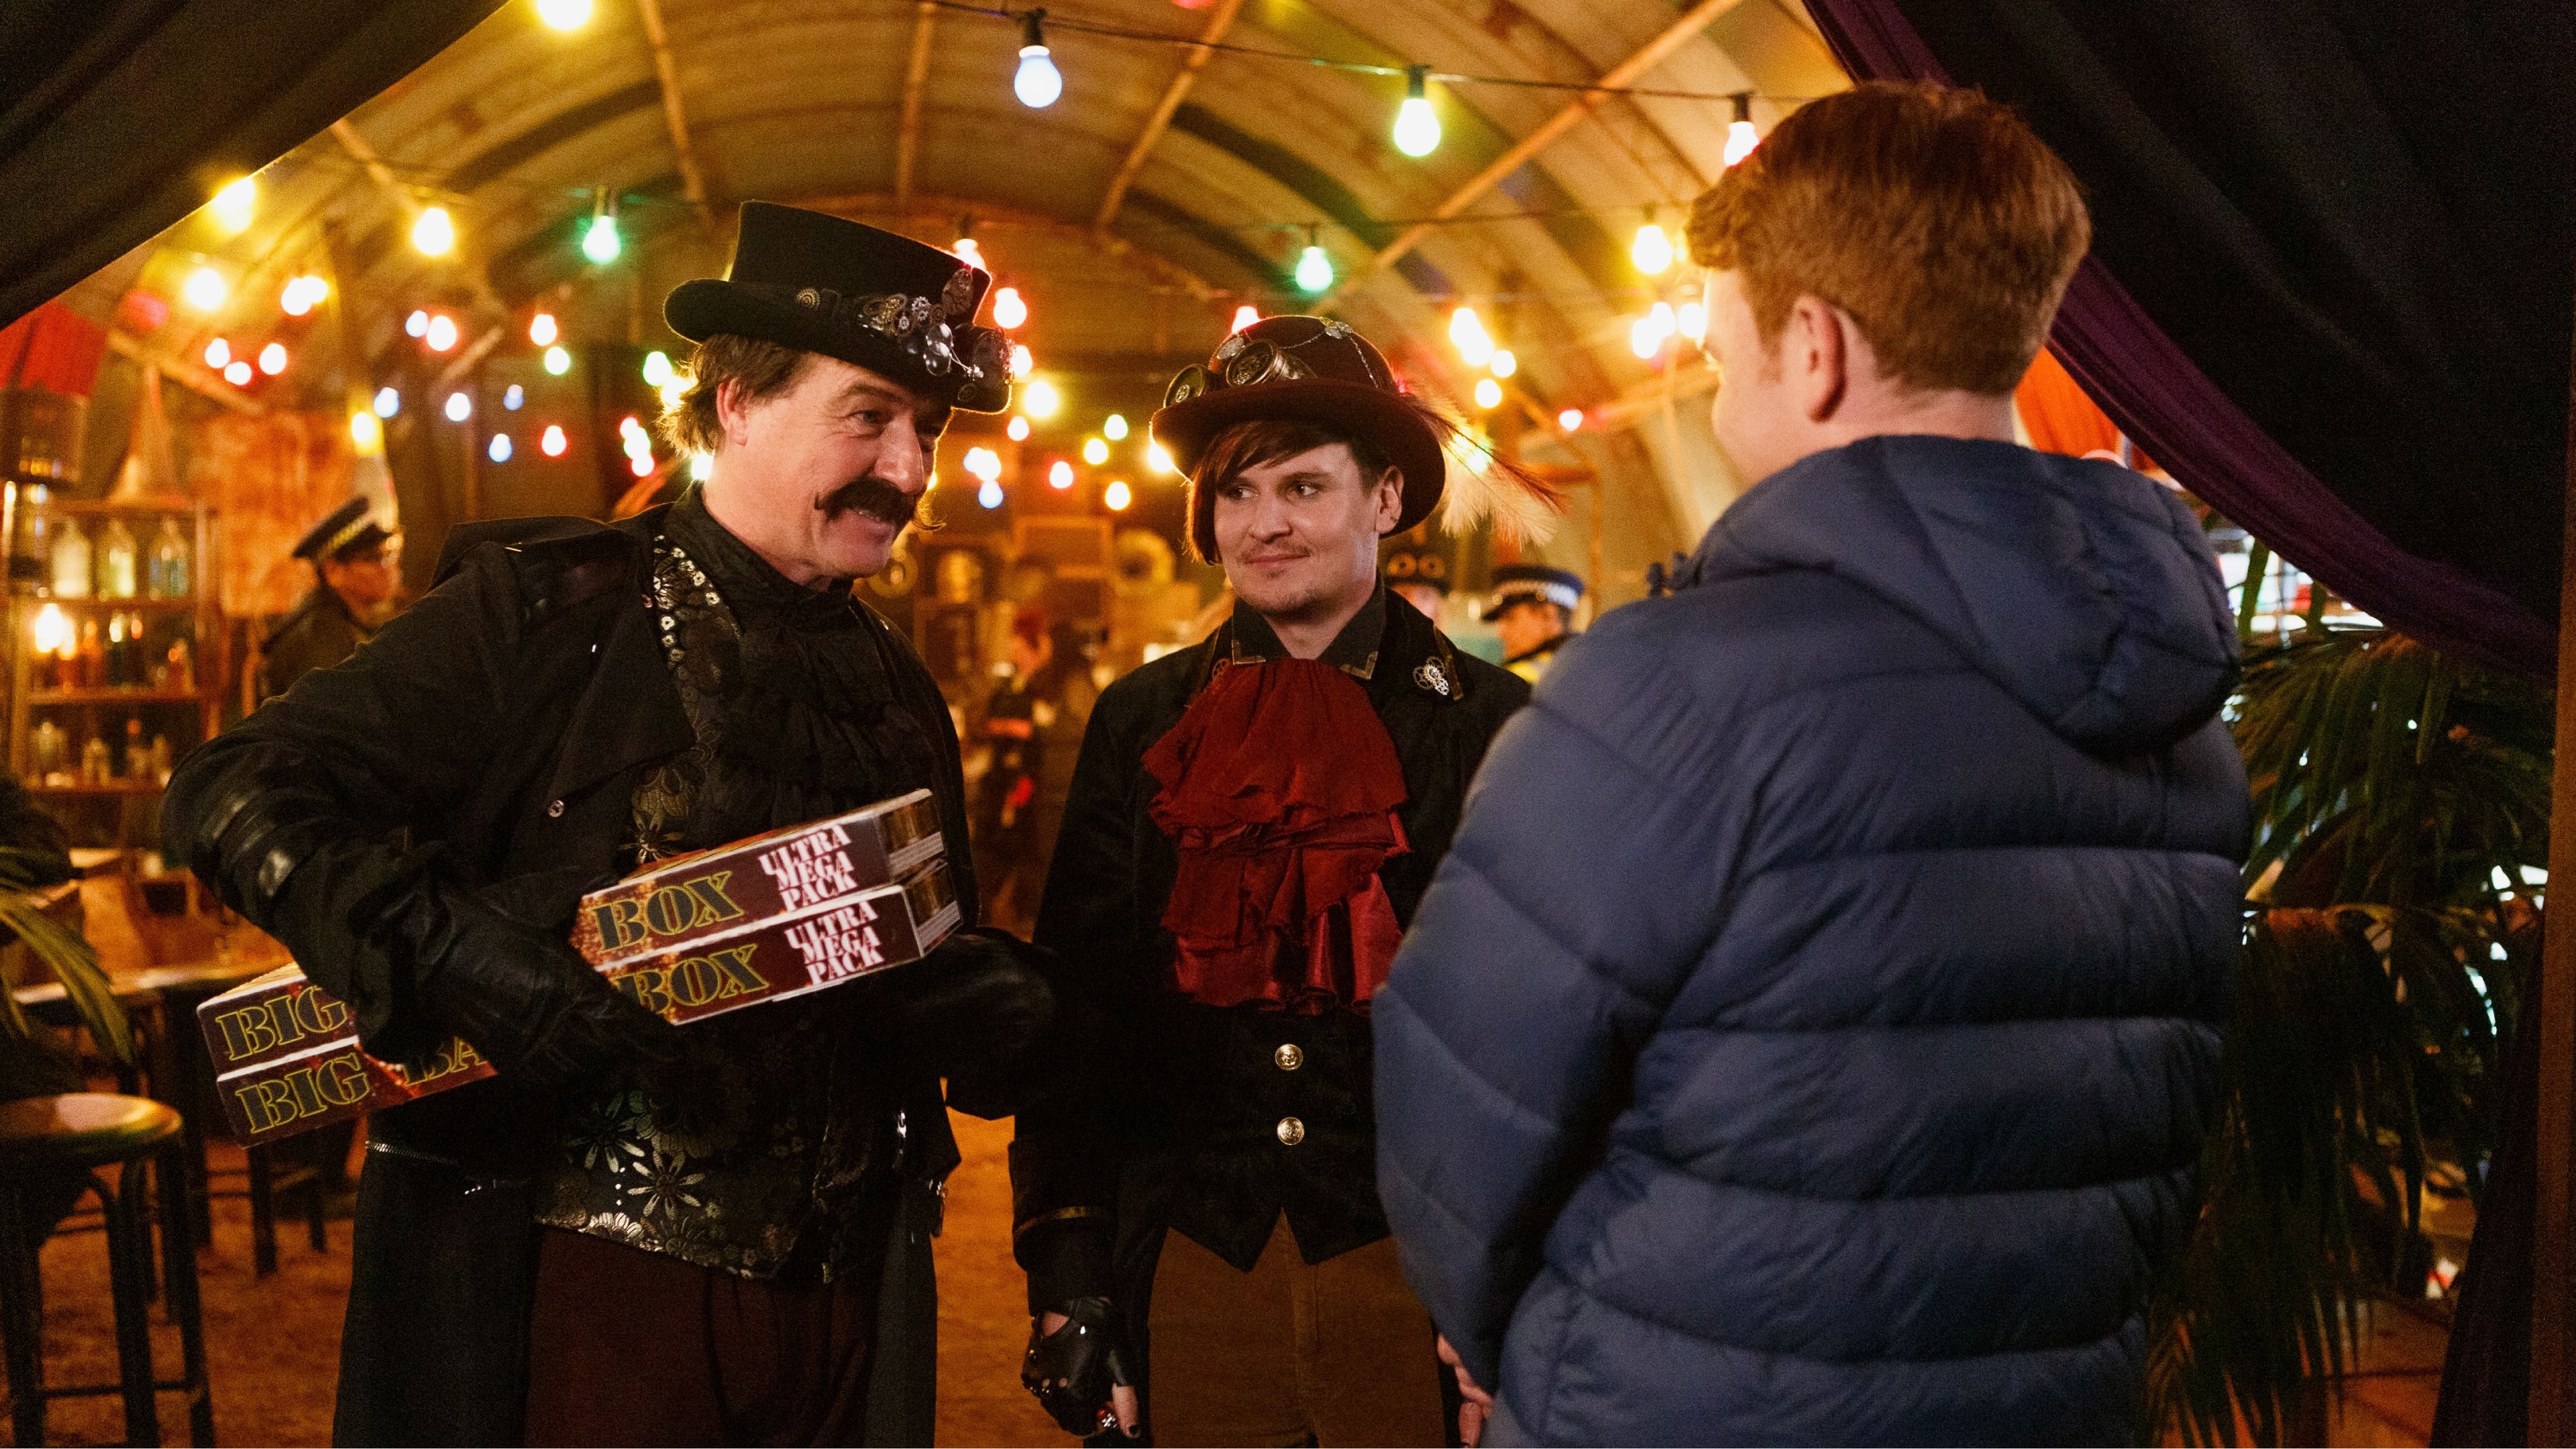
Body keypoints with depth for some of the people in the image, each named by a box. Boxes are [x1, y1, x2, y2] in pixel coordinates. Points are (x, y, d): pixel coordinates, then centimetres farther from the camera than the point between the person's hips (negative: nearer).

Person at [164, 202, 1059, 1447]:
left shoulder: (897, 690, 11)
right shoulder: (545, 610, -6)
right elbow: (239, 791, -11)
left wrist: (996, 1010, -6)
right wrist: (440, 948, -25)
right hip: (573, 1288, -5)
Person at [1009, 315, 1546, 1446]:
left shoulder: (1485, 724, -3)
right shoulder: (1141, 724, 3)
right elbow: (1076, 1006, 5)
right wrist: (1067, 1272, 1)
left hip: (1407, 1265, -2)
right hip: (1191, 1263, 2)